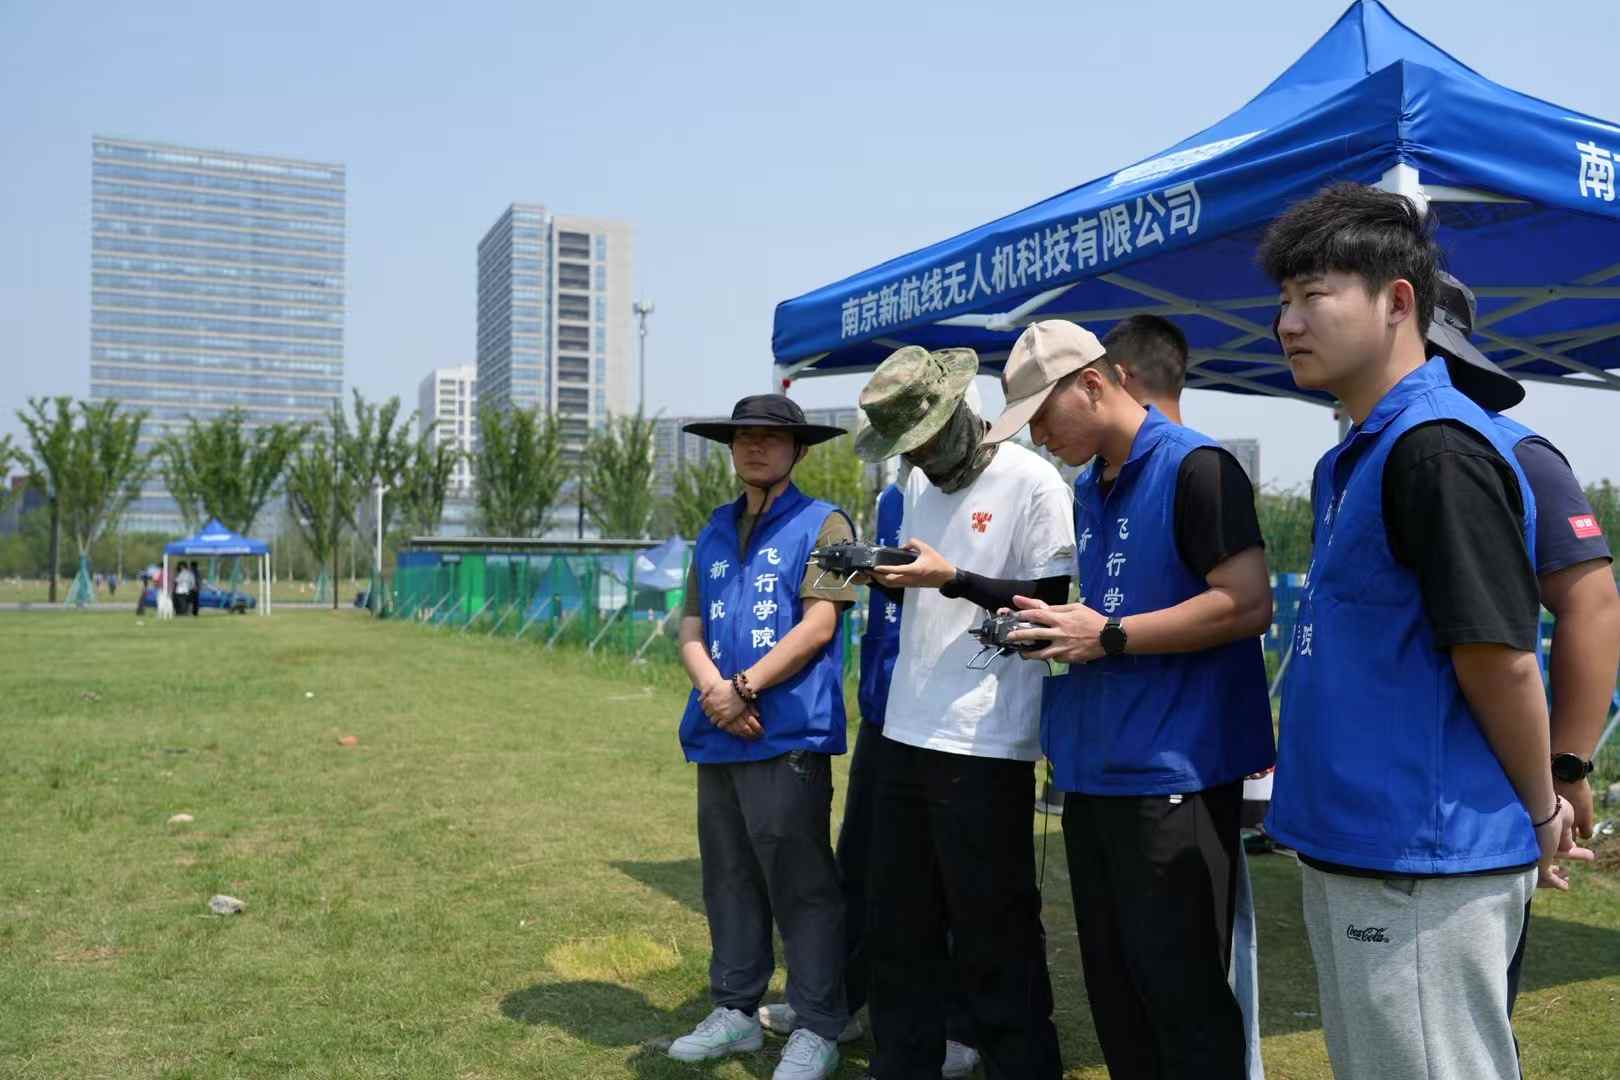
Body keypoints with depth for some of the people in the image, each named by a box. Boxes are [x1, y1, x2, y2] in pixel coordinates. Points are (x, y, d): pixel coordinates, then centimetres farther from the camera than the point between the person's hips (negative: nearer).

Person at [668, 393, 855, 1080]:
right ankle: (736, 1010, 28)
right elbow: (691, 632, 12)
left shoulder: (822, 525, -1)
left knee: (801, 887, 0)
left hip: (789, 738, -6)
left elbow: (817, 626, -11)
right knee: (728, 881, 14)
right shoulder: (714, 534, 16)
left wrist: (744, 687, -15)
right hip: (717, 738, 6)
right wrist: (714, 689, -7)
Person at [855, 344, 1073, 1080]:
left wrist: (952, 578, -20)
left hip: (986, 744, -7)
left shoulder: (1031, 482, -9)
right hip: (906, 731, 8)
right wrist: (883, 573, 0)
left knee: (992, 928, 2)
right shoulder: (918, 484, 13)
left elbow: (1049, 606, -12)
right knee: (896, 918, 16)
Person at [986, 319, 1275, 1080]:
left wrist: (1109, 637, -18)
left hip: (1172, 774, -8)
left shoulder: (1196, 468, -11)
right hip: (1093, 772, 8)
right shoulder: (1087, 490, 15)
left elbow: (1249, 604, -18)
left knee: (1180, 990, 2)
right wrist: (1063, 627, 3)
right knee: (1111, 981, 17)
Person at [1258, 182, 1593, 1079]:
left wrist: (1542, 814, -7)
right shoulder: (1347, 462, 13)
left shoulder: (1437, 448, -18)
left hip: (1423, 865, -9)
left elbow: (1499, 659, -19)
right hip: (1348, 851, 10)